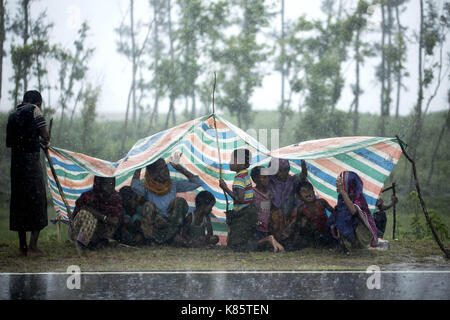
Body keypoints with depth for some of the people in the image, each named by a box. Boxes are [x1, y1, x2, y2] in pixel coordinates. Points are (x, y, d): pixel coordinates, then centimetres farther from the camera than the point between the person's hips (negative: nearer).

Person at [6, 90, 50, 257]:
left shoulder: (13, 114, 16)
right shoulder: (34, 110, -3)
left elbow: (9, 142, 16)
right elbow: (44, 136, -9)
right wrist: (46, 142, 14)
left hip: (15, 161, 6)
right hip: (31, 160, -6)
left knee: (19, 201, 10)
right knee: (37, 200, -1)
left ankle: (22, 246, 13)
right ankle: (33, 246, -7)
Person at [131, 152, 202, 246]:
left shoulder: (173, 185, 9)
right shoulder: (147, 188, -2)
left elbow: (197, 182, 7)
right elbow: (135, 186, -27)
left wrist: (179, 168, 7)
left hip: (172, 225, 3)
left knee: (180, 201, -18)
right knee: (148, 206, -27)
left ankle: (175, 235, -17)